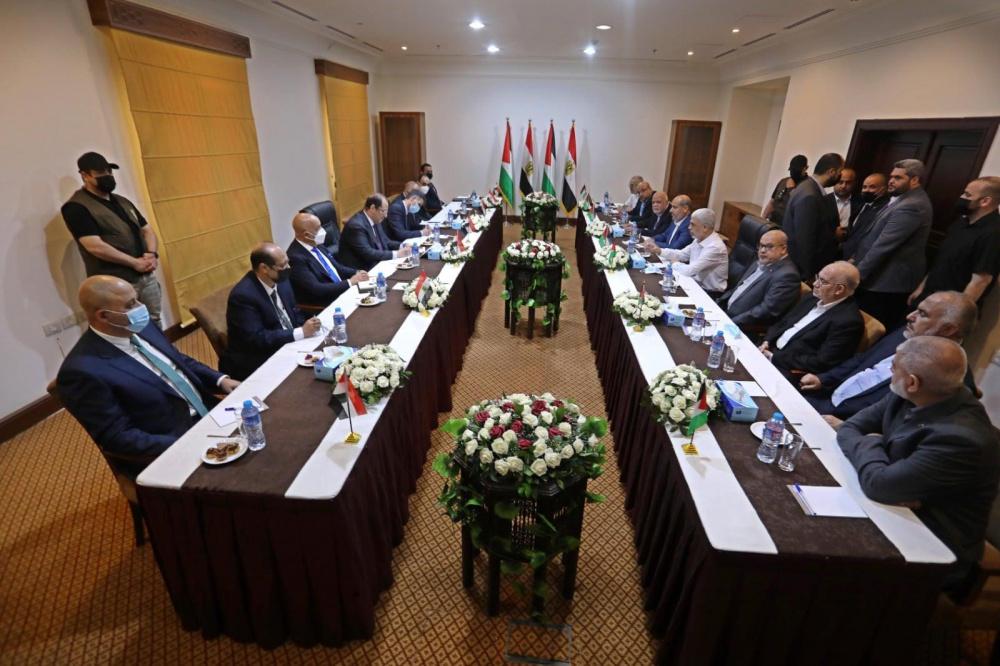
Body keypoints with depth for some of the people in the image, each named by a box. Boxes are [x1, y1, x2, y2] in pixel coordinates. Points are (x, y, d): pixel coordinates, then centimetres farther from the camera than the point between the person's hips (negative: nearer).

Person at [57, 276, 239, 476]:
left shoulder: (141, 328, 3)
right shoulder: (83, 370, -20)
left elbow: (181, 362, 16)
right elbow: (117, 437, -19)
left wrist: (220, 380, -1)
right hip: (170, 448, -8)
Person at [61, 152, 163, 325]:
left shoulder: (122, 201, 16)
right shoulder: (76, 207, -7)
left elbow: (147, 230, 16)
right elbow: (95, 246, -17)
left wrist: (151, 254, -4)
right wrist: (135, 262, -15)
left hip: (147, 277, 7)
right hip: (116, 285, -7)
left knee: (155, 325, 13)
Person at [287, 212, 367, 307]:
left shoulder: (316, 245, 5)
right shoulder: (296, 257, -20)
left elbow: (335, 267, 16)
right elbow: (316, 290, -25)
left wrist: (356, 273, -3)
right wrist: (350, 281, -21)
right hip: (326, 303, -8)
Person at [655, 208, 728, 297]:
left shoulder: (715, 247, -24)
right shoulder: (699, 239, 1)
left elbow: (690, 270, -27)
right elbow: (682, 254, 12)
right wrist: (659, 251, -1)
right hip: (696, 283, 7)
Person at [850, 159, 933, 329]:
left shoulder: (911, 206, -21)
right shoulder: (904, 199, 14)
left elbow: (883, 245, -24)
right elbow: (879, 237, 18)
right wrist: (858, 257, 9)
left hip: (887, 281, -10)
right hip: (889, 276, 10)